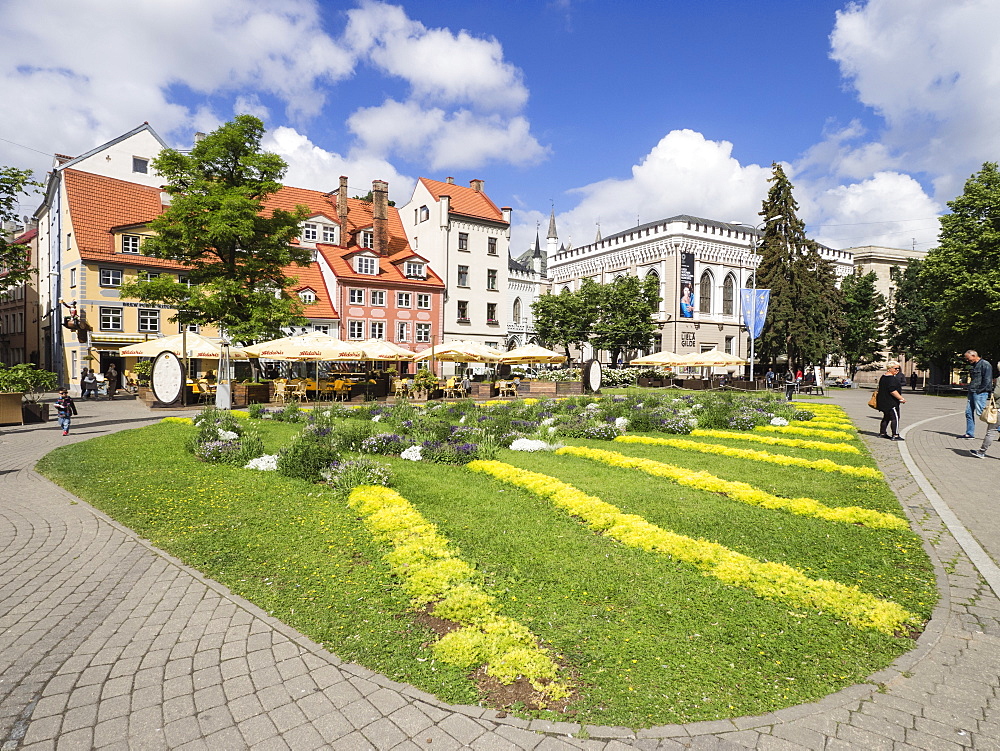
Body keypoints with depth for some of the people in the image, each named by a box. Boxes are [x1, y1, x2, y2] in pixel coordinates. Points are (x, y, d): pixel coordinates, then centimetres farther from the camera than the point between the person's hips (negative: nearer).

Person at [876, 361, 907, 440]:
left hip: (883, 402, 10)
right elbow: (892, 391, -24)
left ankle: (882, 433, 20)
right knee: (895, 417, -7)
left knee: (886, 417, 16)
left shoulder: (883, 377, 15)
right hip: (891, 403, -10)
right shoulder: (892, 378, -17)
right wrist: (901, 398, -19)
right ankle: (895, 435, -7)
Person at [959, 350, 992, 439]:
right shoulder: (974, 365, 19)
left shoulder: (985, 364, -9)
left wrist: (979, 390, -16)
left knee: (980, 412, -11)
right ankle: (969, 433, 11)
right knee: (969, 412, 7)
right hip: (972, 392, 9)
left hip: (980, 392, -9)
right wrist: (971, 389, 14)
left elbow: (987, 380, -15)